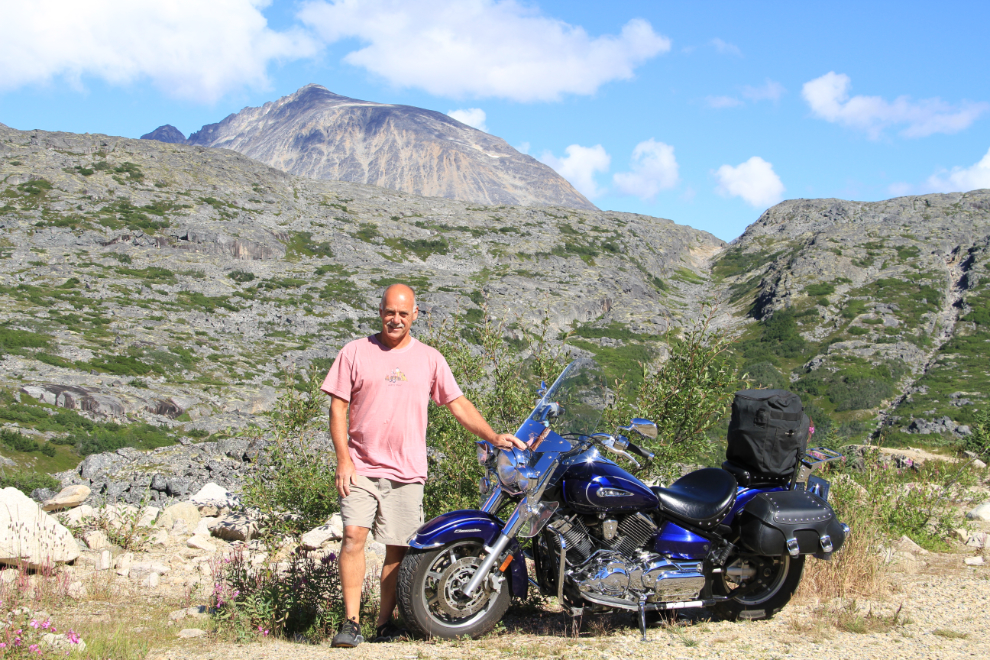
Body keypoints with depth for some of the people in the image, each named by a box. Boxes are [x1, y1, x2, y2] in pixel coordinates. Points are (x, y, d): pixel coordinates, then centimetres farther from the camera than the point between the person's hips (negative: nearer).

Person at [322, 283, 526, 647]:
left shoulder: (429, 358, 10)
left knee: (398, 548, 3)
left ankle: (385, 623, 14)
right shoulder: (355, 352, 4)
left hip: (407, 471, 2)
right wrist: (343, 459, -7)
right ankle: (351, 622, -9)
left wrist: (493, 436, 0)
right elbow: (337, 408, 3)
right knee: (353, 535, -14)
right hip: (361, 467, -2)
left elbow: (458, 403, 11)